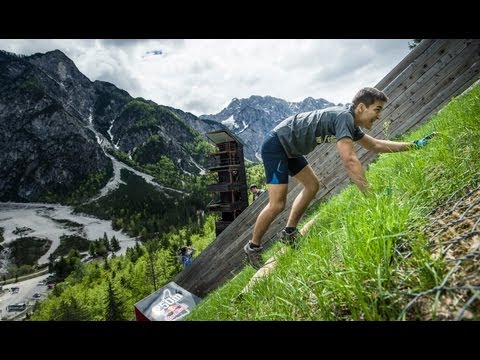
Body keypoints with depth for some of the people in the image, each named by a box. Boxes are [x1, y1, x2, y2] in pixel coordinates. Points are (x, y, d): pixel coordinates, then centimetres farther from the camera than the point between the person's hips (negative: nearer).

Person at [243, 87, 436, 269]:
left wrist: (414, 145, 21)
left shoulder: (349, 122, 9)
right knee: (277, 204, -11)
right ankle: (253, 247, 8)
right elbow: (349, 160, -32)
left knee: (312, 185, 14)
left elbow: (375, 145, 21)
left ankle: (289, 232, 21)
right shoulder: (344, 117, -22)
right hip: (275, 145, -10)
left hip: (288, 148, 10)